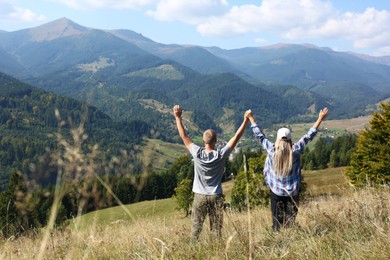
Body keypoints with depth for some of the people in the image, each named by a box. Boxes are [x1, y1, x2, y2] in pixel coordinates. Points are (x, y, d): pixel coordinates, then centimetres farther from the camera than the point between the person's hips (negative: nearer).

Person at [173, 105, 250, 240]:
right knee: (217, 229, 8)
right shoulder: (221, 155, -12)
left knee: (196, 228, 8)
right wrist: (246, 120, -1)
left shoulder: (197, 153, -12)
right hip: (216, 197, 0)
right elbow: (236, 137, -7)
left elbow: (184, 136, -2)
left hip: (200, 196, 0)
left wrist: (178, 117, 4)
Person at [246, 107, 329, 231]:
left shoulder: (271, 150, -10)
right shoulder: (295, 151, -10)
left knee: (277, 221, 6)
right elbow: (308, 136, -3)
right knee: (290, 220, 6)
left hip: (276, 192, 0)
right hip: (292, 192, 0)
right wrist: (320, 119, 3)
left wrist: (251, 119, 11)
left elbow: (259, 135, 1)